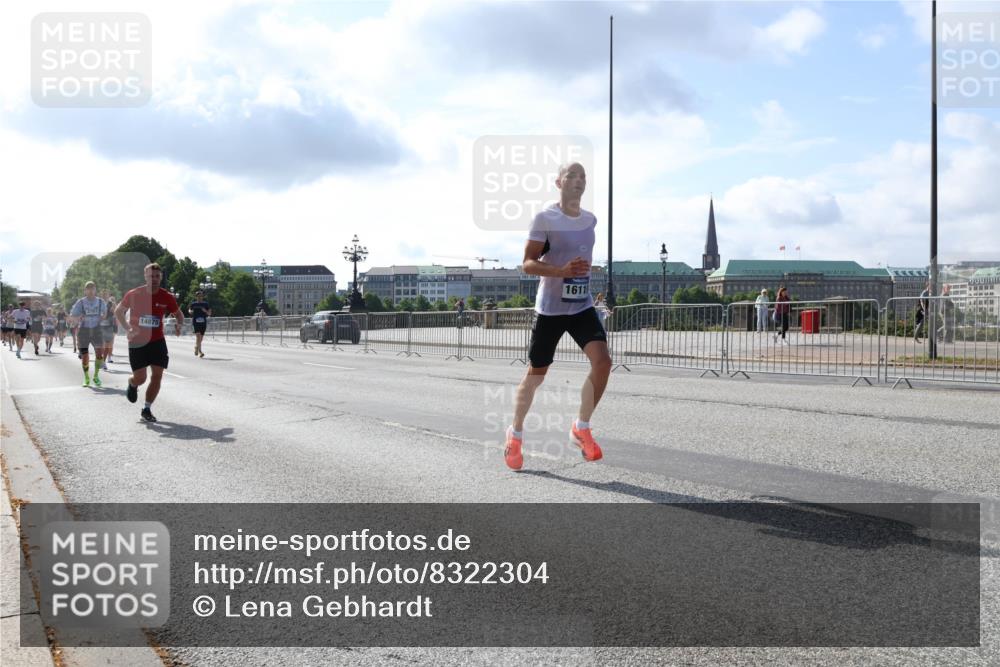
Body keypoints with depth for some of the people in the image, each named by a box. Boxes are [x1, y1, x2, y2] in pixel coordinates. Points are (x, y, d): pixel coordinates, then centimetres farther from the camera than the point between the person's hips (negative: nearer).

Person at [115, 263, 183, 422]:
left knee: (157, 376, -4)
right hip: (137, 341, -2)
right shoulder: (133, 294, -8)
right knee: (140, 378, -4)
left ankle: (146, 409, 11)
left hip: (157, 341, 2)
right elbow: (118, 312, 5)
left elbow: (179, 314, 11)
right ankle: (132, 385, 35)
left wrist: (178, 324, -12)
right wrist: (128, 329, -10)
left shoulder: (167, 297, -4)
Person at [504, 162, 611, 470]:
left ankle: (581, 428, -1)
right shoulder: (544, 219, -10)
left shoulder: (590, 220, 8)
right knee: (536, 374, 6)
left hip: (582, 306, 4)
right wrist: (562, 270, -26)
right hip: (550, 308, -4)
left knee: (602, 360, -18)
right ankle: (516, 433, 28)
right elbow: (527, 264, -13)